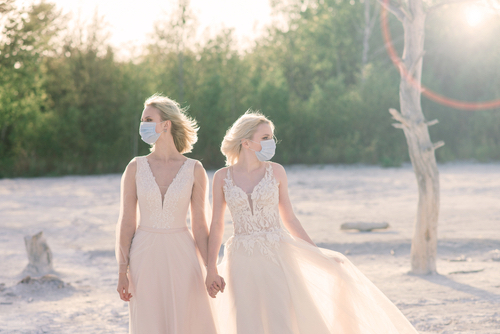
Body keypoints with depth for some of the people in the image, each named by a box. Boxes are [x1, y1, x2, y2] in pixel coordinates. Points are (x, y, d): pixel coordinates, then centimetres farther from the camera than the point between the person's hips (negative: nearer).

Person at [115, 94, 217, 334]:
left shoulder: (194, 170, -2)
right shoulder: (136, 168, 0)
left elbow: (199, 224, 1)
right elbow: (126, 222, 0)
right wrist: (122, 272, -5)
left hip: (181, 257, 0)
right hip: (145, 258, 0)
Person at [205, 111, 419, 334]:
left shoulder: (275, 172, 2)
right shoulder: (222, 177, 1)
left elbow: (290, 219, 7)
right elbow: (217, 224, 4)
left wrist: (319, 255, 6)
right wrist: (211, 268, -2)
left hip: (276, 257, 0)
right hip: (242, 262, 0)